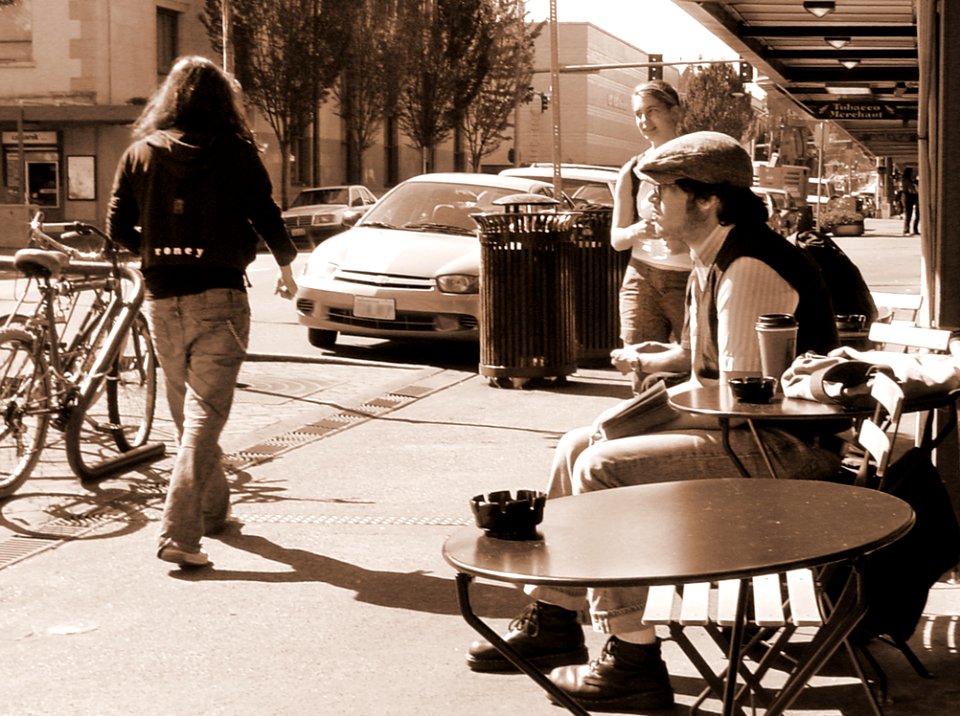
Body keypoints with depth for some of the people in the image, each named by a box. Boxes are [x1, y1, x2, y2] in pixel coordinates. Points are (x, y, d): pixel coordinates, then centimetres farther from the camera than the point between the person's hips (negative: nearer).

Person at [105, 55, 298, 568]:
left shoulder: (140, 154, 4)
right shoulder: (236, 153, -4)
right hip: (218, 298, -4)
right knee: (205, 415, -5)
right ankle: (178, 534, -14)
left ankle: (212, 508, 34)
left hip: (161, 299, 4)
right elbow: (266, 218, -2)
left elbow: (117, 227, 5)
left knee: (188, 411, 20)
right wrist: (286, 264, 17)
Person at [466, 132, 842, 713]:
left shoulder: (750, 268, -22)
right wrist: (656, 362, 7)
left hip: (783, 447, -11)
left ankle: (633, 663, -14)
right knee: (576, 445, 12)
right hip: (748, 430, 11)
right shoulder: (716, 259, 12)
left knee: (603, 467, -22)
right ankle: (553, 621, 20)